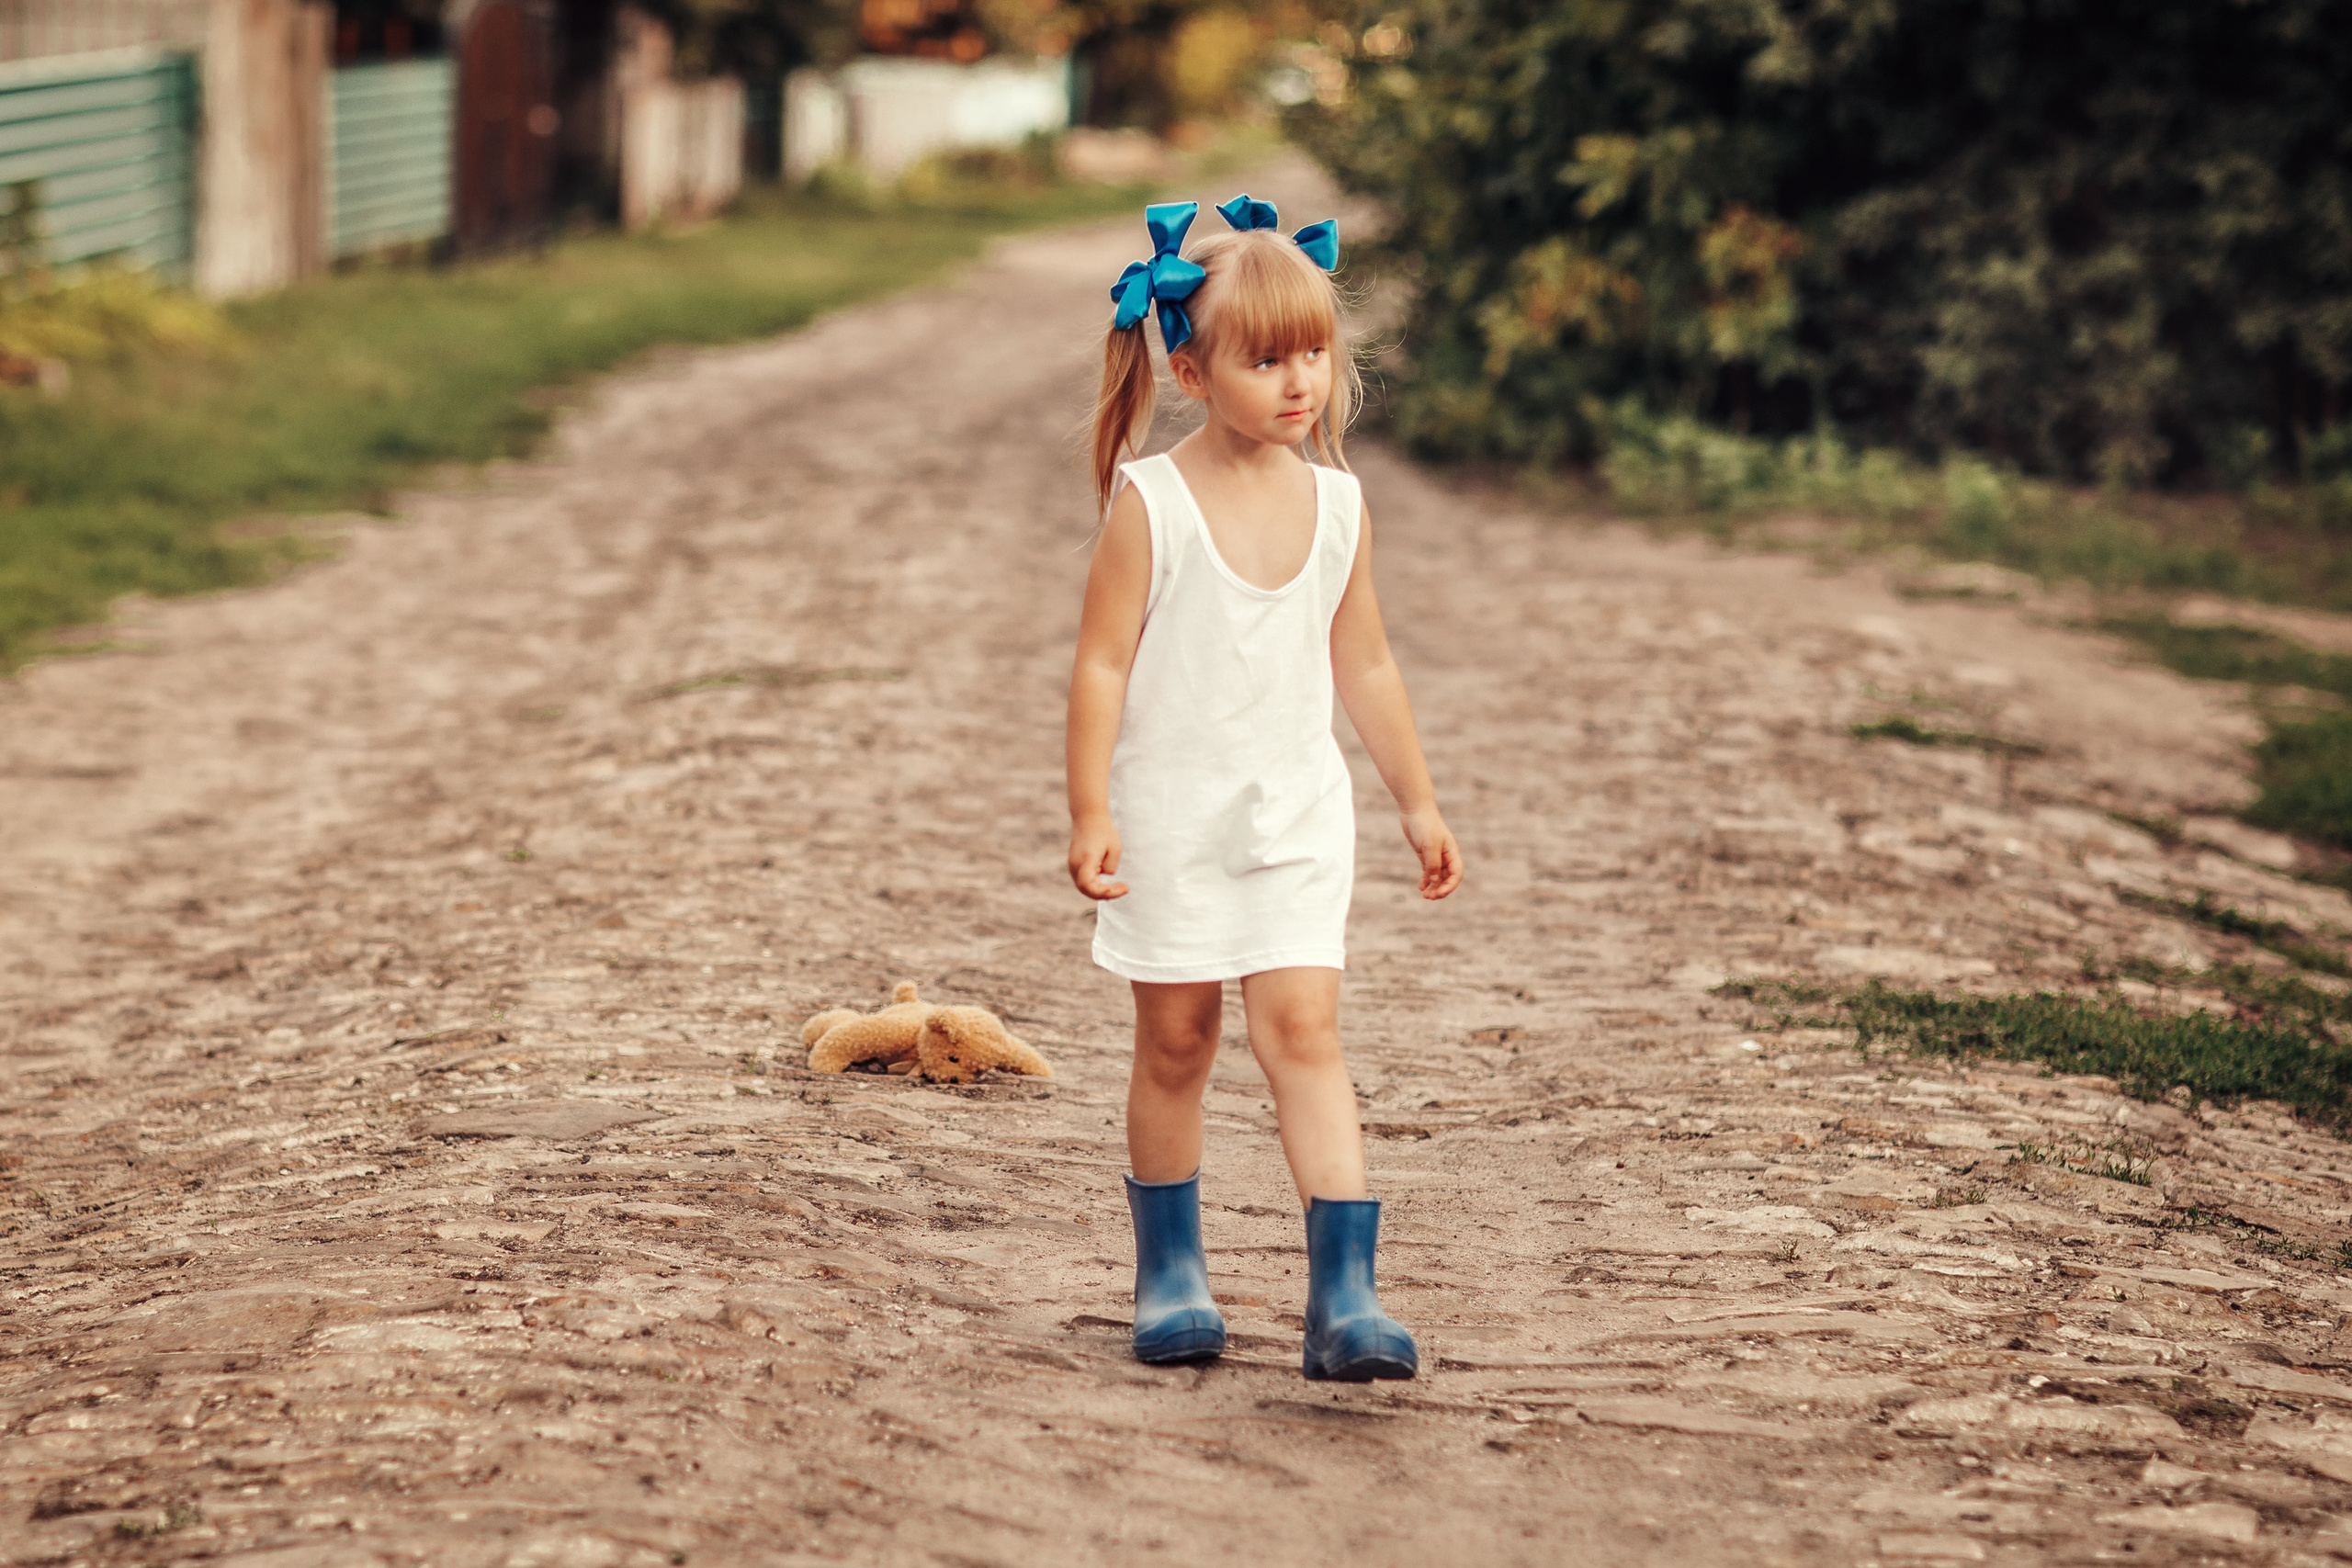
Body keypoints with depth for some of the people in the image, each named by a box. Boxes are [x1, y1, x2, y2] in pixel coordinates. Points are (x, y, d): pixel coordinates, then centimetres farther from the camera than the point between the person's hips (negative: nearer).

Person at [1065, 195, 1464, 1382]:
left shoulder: (1336, 504, 2)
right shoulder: (1150, 503, -10)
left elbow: (1363, 666, 13)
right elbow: (1103, 663, -9)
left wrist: (1417, 800, 17)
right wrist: (1091, 815, -14)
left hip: (1297, 813, 2)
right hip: (1172, 808, -2)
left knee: (1303, 1029, -9)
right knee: (1175, 1042, 8)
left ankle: (1344, 1294, -13)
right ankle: (1169, 1273, 23)